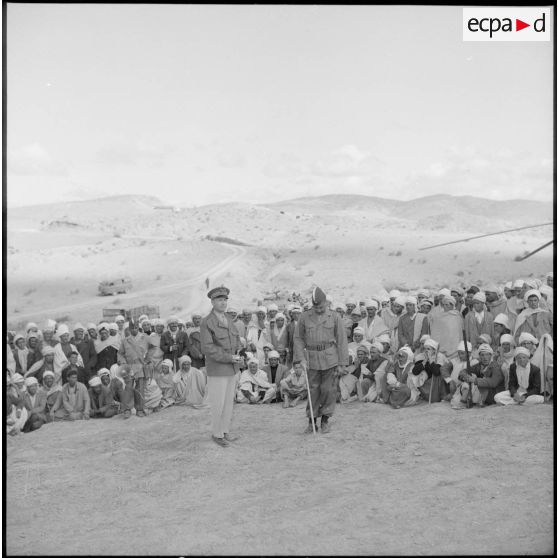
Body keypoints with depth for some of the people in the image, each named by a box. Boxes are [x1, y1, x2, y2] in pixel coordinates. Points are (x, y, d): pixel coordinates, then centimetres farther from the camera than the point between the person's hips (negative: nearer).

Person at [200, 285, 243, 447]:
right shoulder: (206, 323, -12)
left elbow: (237, 339, 19)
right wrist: (229, 358, -21)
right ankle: (217, 434, 14)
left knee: (229, 401, 13)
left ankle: (226, 430, 25)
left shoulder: (228, 321, 12)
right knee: (218, 404, 0)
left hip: (232, 369, 7)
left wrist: (239, 352, -3)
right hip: (217, 370, -7)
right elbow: (207, 348, -18)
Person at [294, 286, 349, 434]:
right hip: (312, 359, 1)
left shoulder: (334, 317, -1)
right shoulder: (304, 317, 2)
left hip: (330, 358, -1)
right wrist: (300, 359, -4)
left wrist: (342, 364, -3)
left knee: (328, 389, 2)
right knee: (313, 390, 3)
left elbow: (341, 341, 0)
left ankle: (325, 420, 16)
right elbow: (298, 338, 6)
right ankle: (311, 421, 15)